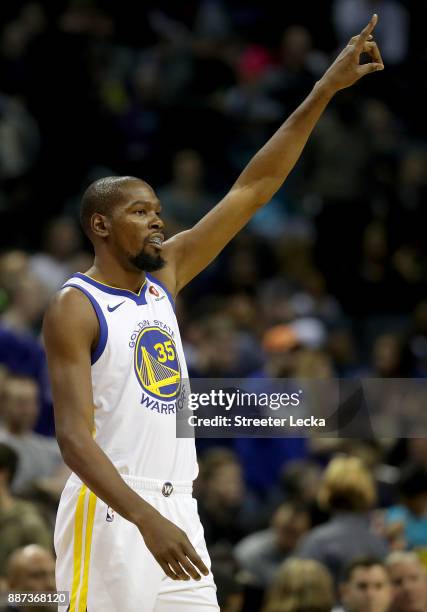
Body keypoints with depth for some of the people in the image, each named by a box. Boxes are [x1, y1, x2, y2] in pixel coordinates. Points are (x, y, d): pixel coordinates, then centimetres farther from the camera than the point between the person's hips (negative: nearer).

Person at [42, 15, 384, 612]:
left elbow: (253, 187, 11)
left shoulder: (165, 275, 11)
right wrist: (146, 519, -32)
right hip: (111, 513, -7)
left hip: (177, 507, 7)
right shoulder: (74, 310, -9)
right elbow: (74, 436, -18)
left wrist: (325, 90, 6)